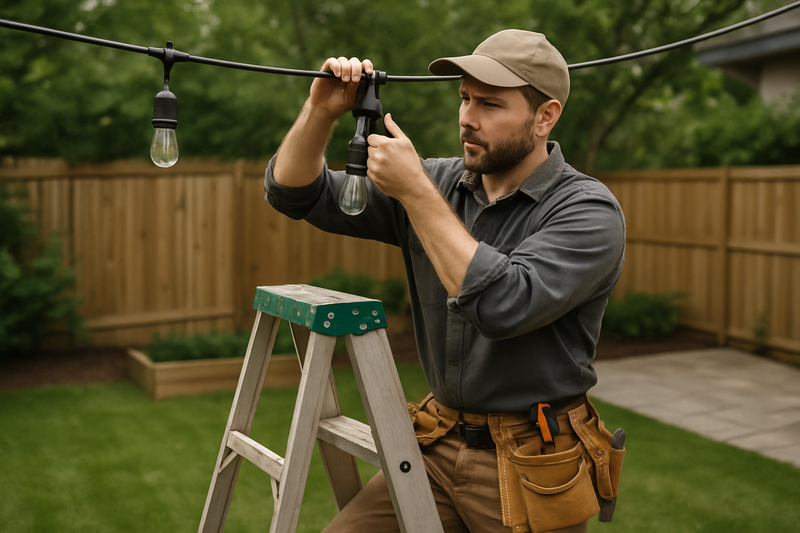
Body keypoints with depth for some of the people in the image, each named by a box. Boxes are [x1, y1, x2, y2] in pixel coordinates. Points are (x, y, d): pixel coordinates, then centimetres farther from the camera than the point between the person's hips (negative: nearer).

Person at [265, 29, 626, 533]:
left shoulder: (589, 209, -13)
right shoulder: (438, 184, 2)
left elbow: (504, 306, -30)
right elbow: (295, 192, 5)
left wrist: (415, 191, -26)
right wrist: (321, 111, -14)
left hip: (528, 470, -4)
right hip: (438, 449, 5)